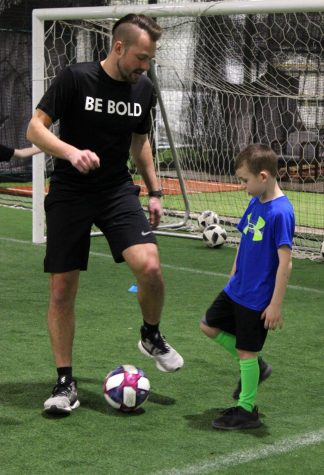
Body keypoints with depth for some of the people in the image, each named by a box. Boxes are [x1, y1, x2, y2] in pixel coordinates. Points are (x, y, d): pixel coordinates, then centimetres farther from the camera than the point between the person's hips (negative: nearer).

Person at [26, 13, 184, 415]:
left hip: (118, 191, 3)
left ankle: (151, 336, 9)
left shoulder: (143, 89, 3)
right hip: (69, 194, -3)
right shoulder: (75, 79, -13)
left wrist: (154, 191, 17)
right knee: (61, 289, -2)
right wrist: (72, 152, -31)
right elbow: (35, 128, -14)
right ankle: (65, 382, 11)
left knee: (149, 266, -20)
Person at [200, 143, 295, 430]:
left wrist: (276, 304, -21)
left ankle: (247, 410, 17)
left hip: (258, 299, -9)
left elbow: (285, 262, -23)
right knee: (210, 326, 19)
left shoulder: (281, 212, -23)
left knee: (246, 351, 1)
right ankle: (256, 366, 30)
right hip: (236, 289, 9)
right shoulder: (255, 203, 3)